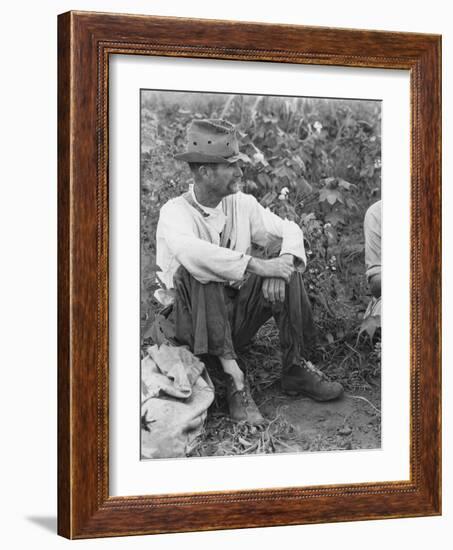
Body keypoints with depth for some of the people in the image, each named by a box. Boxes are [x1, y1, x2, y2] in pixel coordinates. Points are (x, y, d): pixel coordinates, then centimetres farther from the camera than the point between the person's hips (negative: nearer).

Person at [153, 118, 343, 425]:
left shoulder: (241, 204, 2)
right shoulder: (175, 212, -16)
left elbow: (289, 230, -1)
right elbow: (189, 250, -37)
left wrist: (283, 262, -24)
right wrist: (257, 265, -38)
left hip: (236, 317, 5)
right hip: (192, 319, -5)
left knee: (288, 271, -13)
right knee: (196, 272, -34)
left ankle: (296, 368, -12)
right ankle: (233, 375, -36)